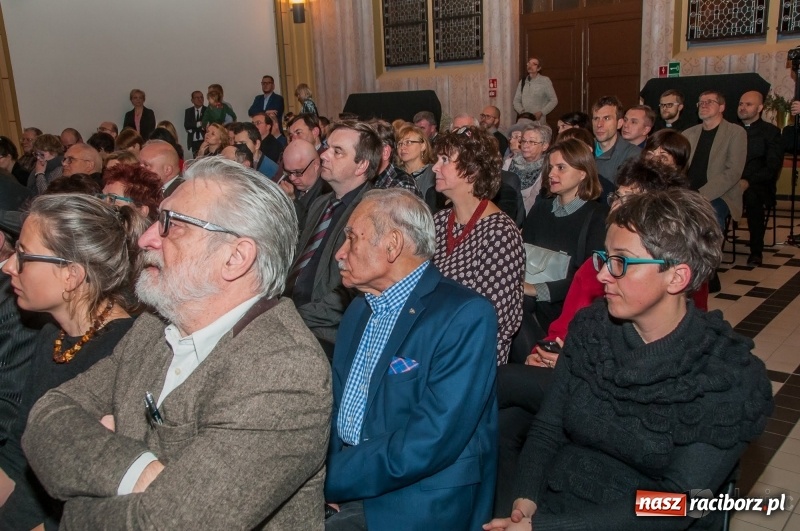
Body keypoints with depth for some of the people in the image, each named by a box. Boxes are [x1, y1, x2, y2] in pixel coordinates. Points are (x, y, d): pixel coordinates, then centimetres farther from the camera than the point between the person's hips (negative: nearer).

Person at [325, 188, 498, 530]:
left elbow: (425, 445, -22)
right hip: (339, 492, 7)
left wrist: (325, 480, -16)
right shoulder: (359, 309, 11)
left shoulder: (465, 316, -16)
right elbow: (332, 402, 11)